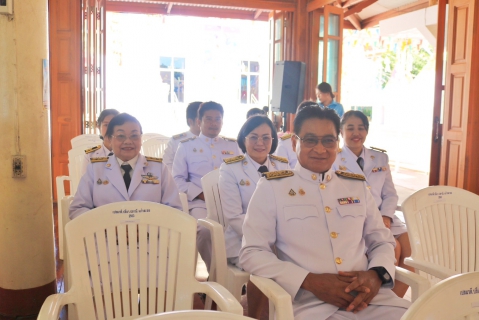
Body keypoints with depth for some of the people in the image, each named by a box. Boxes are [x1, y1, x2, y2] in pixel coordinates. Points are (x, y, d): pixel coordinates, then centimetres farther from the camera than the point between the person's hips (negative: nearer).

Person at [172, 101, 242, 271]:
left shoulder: (233, 145, 19)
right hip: (200, 202, -2)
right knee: (205, 230, -34)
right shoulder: (186, 146, 12)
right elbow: (178, 179, 5)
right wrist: (201, 194, -8)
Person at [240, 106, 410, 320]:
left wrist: (376, 274, -3)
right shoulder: (271, 187, 3)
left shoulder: (357, 186, 16)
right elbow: (251, 253, -3)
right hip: (309, 302, -3)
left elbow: (383, 242, 19)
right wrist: (310, 281, -14)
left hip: (369, 296, 4)